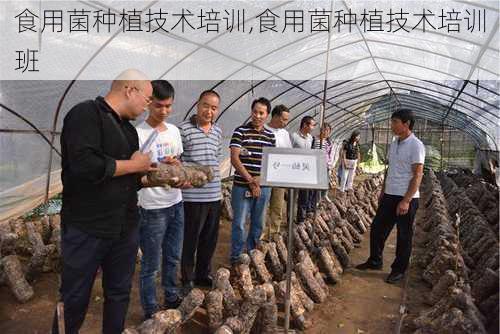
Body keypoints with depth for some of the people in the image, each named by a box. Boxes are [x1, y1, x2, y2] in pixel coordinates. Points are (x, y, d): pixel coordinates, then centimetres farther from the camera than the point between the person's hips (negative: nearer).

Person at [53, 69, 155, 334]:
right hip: (87, 230, -7)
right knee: (74, 301, 10)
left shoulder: (127, 127, 14)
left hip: (126, 228, 8)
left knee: (119, 294, 17)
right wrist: (133, 165, -15)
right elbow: (85, 165, -28)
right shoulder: (86, 114, -12)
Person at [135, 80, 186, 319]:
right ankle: (150, 312, 22)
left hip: (176, 203, 7)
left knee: (173, 257, 20)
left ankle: (171, 297, 38)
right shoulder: (138, 133, -13)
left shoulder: (173, 130, 7)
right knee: (151, 265, 7)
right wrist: (161, 166, -26)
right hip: (152, 208, -6)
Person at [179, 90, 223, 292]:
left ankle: (203, 275, 35)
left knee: (210, 239, 17)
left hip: (214, 194, 7)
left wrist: (215, 171, 12)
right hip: (193, 195, -6)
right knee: (190, 239, 6)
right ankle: (187, 279, 24)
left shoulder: (218, 132, 11)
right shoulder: (183, 129, -9)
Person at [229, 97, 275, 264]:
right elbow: (234, 158, -11)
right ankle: (236, 257, 18)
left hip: (264, 186, 5)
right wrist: (250, 179, -16)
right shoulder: (240, 131, -5)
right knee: (239, 224, 2)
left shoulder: (270, 135, 9)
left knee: (258, 224, 15)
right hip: (242, 186, -4)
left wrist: (260, 179, -7)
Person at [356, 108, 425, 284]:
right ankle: (375, 261, 30)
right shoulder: (394, 142, 10)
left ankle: (399, 270, 21)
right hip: (389, 196, 8)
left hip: (406, 198, -8)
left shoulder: (416, 145, -14)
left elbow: (417, 175, -17)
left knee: (404, 235, 6)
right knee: (377, 228, 13)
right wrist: (383, 191, 18)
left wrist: (406, 201, -21)